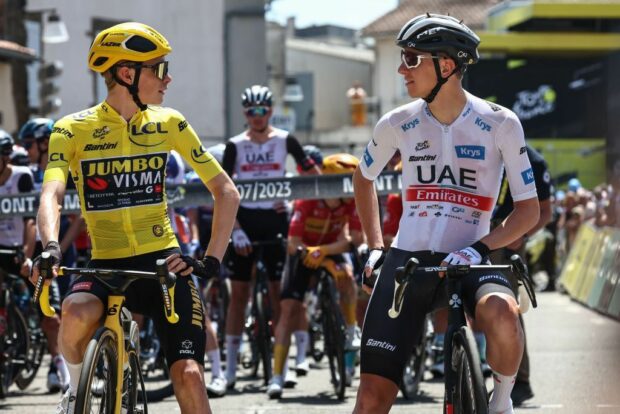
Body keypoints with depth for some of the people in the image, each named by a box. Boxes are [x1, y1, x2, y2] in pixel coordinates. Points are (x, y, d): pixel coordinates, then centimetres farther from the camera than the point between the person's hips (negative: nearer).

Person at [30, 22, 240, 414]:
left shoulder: (168, 124, 2)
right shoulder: (73, 130, -4)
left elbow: (226, 191, 5)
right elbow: (52, 195, -19)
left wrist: (213, 259, -8)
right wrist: (51, 247, -40)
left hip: (163, 264, 1)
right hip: (107, 265, -1)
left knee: (189, 375, -16)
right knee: (77, 316, -35)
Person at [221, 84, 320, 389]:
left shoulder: (284, 140, 1)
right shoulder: (235, 145, 2)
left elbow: (314, 174, 3)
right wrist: (236, 229, -11)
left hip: (274, 220, 0)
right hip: (244, 221, 1)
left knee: (278, 292, -1)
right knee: (238, 293, 1)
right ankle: (230, 368, 3)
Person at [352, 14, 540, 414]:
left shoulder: (499, 123, -6)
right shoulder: (398, 124, 2)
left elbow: (529, 209, -4)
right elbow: (363, 178, 23)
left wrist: (479, 248, -19)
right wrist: (376, 248, 15)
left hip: (467, 262, -2)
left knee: (502, 314, -37)